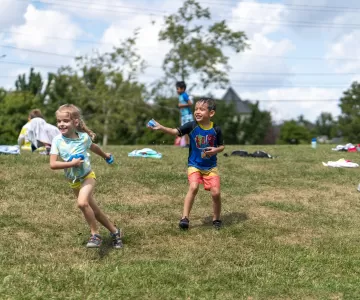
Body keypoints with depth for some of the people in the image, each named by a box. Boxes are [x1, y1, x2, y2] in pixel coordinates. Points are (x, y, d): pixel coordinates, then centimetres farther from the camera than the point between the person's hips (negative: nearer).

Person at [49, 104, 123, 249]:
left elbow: (94, 147, 9)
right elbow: (52, 164, -21)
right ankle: (114, 231, 31)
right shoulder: (57, 140, -16)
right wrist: (72, 163, -31)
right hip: (73, 181, 3)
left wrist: (105, 155, 27)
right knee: (93, 210, 12)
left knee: (82, 203, -29)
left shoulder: (84, 137, -15)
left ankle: (95, 235, -13)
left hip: (87, 177, -3)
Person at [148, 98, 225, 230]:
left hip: (210, 166, 1)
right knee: (193, 187, -23)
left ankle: (216, 219, 18)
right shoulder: (191, 126, -10)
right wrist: (161, 127, -34)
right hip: (194, 165, -1)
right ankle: (185, 217, -14)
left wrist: (216, 150, -18)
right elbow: (175, 131, -19)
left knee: (216, 192, -5)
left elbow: (222, 146, 4)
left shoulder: (216, 129, -8)